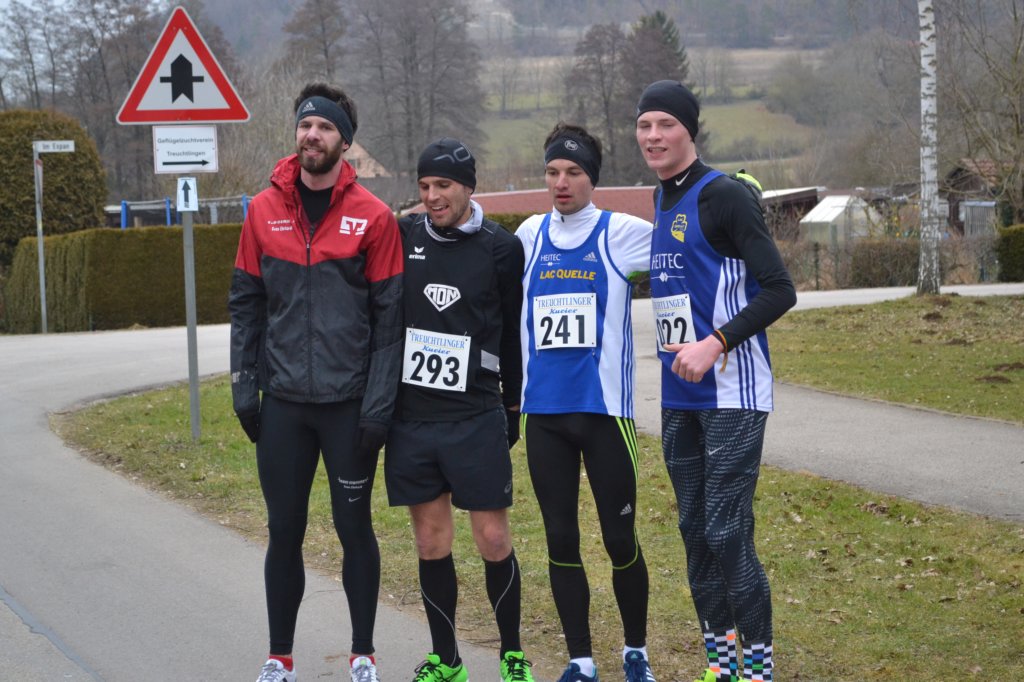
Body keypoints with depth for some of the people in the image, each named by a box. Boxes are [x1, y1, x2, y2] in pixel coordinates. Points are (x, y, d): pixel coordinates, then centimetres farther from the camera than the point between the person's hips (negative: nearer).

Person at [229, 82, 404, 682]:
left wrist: (380, 399, -10)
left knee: (355, 528, 7)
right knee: (285, 531, 9)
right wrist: (245, 381, 1)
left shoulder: (374, 217, -4)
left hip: (350, 402, -2)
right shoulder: (265, 210, 5)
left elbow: (390, 317, -5)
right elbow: (247, 303, 9)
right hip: (283, 401, 3)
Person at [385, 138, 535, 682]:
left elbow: (513, 332, 7)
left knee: (494, 540, -1)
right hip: (410, 417, 2)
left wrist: (512, 406, 9)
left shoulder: (501, 249, -1)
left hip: (476, 417, -2)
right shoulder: (404, 236, 4)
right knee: (431, 543, 8)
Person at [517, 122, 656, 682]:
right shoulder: (529, 236, 8)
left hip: (604, 408, -3)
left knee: (620, 540, 2)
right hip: (543, 411, 3)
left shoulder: (622, 232, -2)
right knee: (561, 540, 6)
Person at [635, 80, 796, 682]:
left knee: (727, 532, -11)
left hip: (731, 394, -8)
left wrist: (716, 344, -22)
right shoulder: (660, 203, 13)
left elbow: (779, 290, -15)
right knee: (695, 531, 11)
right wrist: (682, 355, 11)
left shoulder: (724, 196, -11)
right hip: (680, 398, 8)